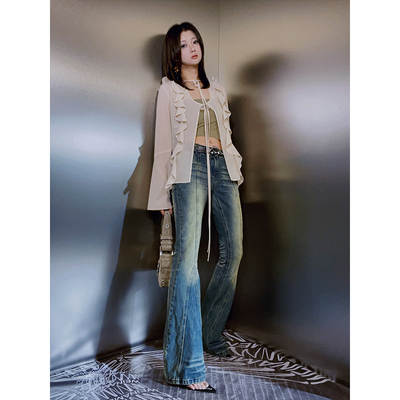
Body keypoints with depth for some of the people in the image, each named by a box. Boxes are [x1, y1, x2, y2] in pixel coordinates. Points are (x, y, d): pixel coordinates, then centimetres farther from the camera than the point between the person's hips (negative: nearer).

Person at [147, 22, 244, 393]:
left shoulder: (217, 88, 28)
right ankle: (187, 365, -16)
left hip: (223, 167, 5)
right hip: (190, 167, -5)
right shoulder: (168, 90, 15)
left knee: (233, 251, 0)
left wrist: (236, 168, 14)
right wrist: (163, 194, 1)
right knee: (187, 255, -18)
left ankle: (210, 333, 19)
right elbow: (163, 144, 8)